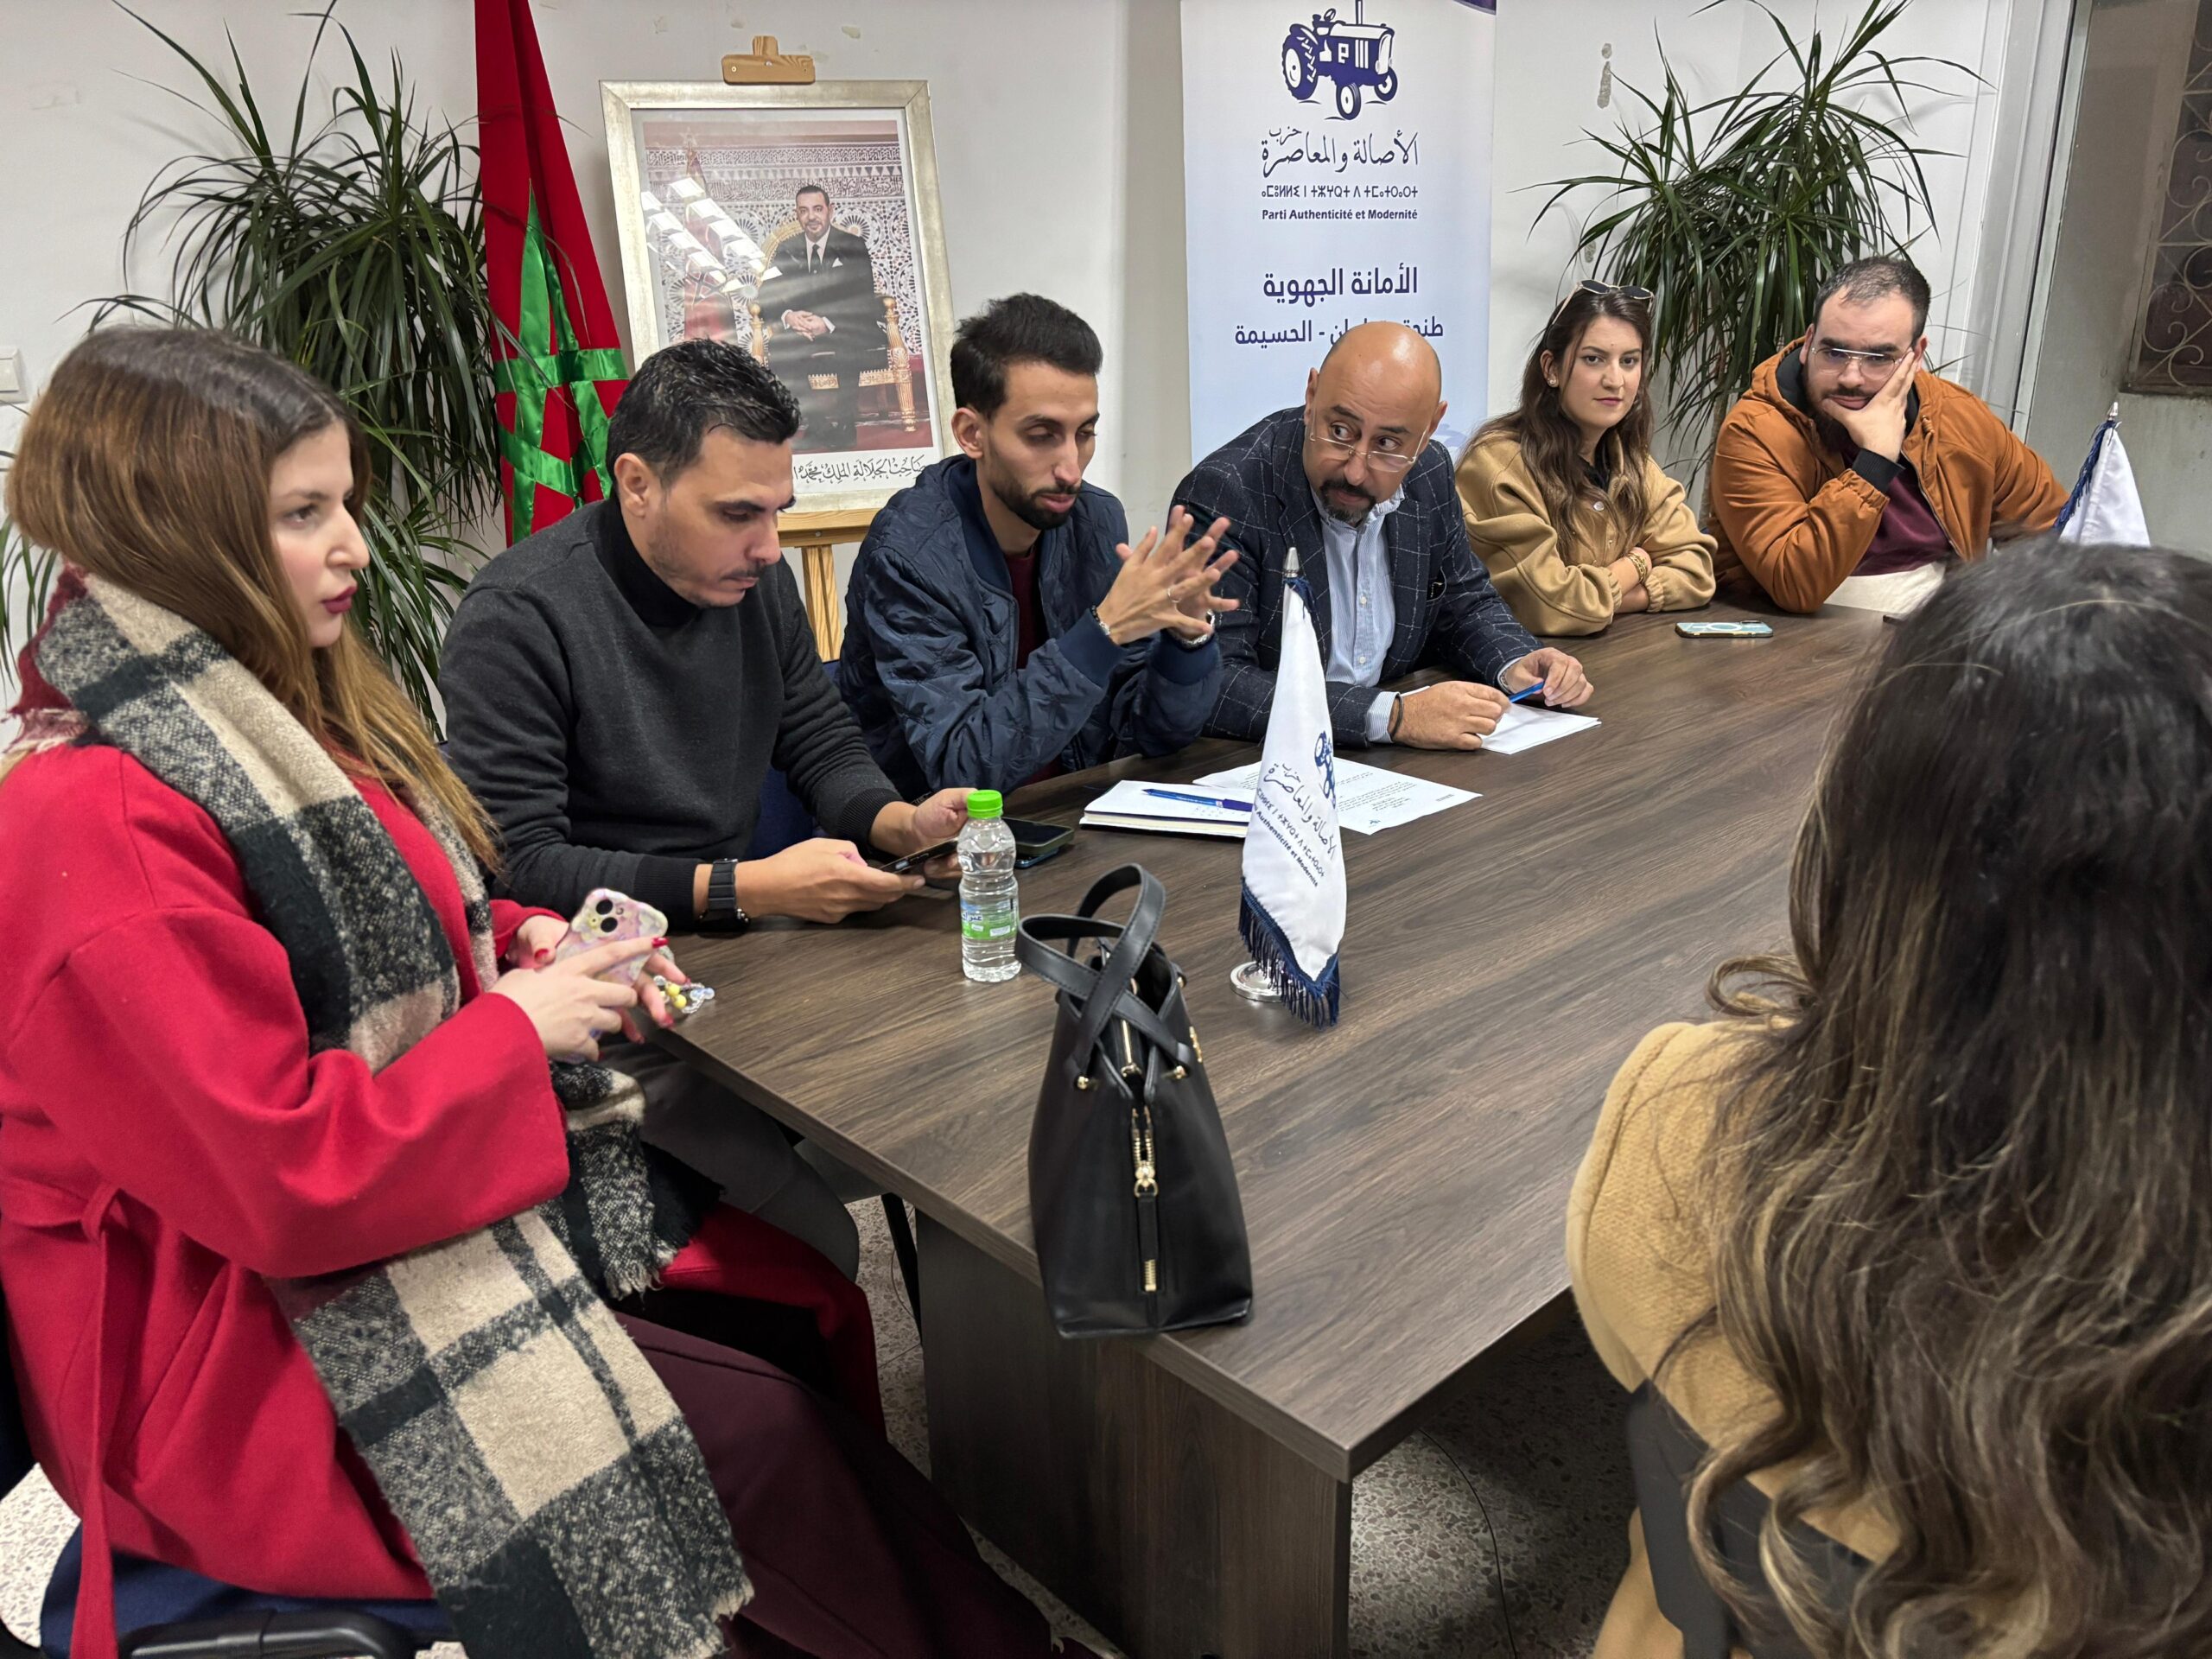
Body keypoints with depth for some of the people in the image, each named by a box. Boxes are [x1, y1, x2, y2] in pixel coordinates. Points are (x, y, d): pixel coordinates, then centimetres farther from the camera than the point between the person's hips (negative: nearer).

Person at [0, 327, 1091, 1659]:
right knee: (755, 1435, -14)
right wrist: (516, 1028, -15)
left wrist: (526, 949, 0)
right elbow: (279, 1177, -25)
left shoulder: (264, 710, 6)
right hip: (243, 1345, -9)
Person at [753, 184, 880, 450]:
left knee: (846, 349, -36)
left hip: (845, 330, -3)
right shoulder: (788, 250, 12)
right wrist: (787, 316, -21)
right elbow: (766, 298, 3)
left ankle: (845, 424, -19)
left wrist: (828, 324, -25)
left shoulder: (853, 247, 3)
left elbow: (862, 300, -8)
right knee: (779, 347, -27)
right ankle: (816, 424, -21)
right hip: (799, 332, 3)